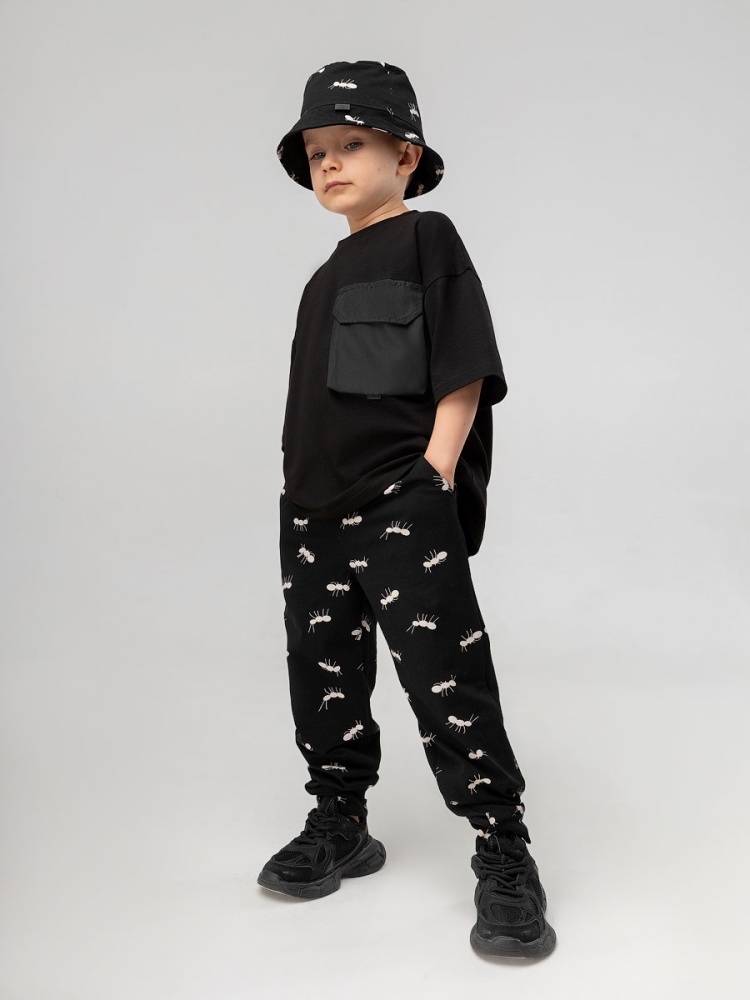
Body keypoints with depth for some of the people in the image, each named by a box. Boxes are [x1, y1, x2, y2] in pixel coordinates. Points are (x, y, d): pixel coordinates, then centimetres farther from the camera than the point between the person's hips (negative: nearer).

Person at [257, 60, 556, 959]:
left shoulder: (427, 240, -1)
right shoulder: (328, 277, 20)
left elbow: (464, 371, -9)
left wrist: (435, 474, -15)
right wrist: (302, 491, 18)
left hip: (403, 504, -8)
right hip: (314, 510, 8)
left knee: (446, 677, -9)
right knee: (323, 674, 13)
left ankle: (503, 852, 4)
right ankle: (339, 826, 29)